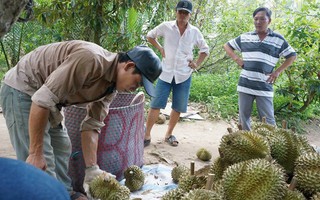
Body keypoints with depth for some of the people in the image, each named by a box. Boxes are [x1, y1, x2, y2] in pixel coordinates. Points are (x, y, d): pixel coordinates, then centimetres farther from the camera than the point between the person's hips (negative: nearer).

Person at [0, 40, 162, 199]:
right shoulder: (91, 60, -31)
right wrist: (35, 153, -27)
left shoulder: (111, 85, -1)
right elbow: (43, 99, -32)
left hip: (43, 95, 9)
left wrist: (92, 169, -4)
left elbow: (92, 125, 2)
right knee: (41, 166, -9)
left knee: (61, 149, 17)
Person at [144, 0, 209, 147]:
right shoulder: (166, 26, -5)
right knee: (156, 104, -3)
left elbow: (205, 49, 14)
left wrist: (197, 64, 4)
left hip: (184, 75, 2)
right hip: (166, 73, -2)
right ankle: (147, 135, 8)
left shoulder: (195, 32, -1)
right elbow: (150, 36, 11)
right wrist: (160, 48, -1)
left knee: (178, 107, 8)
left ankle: (169, 134, 25)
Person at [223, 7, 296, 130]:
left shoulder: (278, 39, 1)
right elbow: (227, 45, 17)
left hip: (264, 87, -2)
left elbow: (292, 56, 9)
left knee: (267, 120, 0)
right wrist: (236, 59, 3)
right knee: (243, 117, 10)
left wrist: (278, 71, -1)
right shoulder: (245, 37, 6)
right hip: (245, 85, 3)